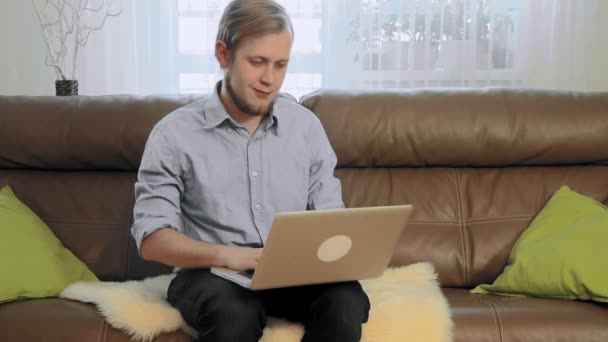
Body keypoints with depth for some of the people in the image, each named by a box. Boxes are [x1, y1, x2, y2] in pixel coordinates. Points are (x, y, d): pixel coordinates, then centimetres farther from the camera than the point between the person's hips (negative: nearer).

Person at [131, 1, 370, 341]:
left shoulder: (306, 125, 7)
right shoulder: (174, 133, -4)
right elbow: (152, 238, -8)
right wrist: (226, 254, -26)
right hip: (211, 274, -3)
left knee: (346, 301, -29)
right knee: (235, 312, -37)